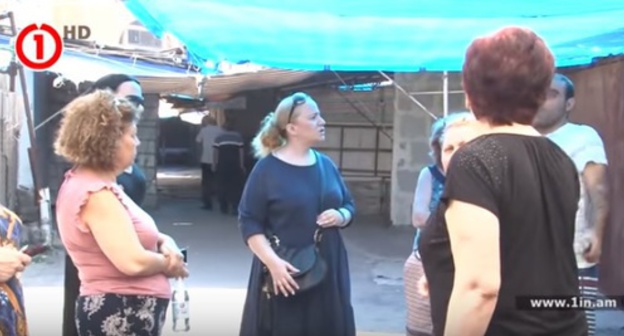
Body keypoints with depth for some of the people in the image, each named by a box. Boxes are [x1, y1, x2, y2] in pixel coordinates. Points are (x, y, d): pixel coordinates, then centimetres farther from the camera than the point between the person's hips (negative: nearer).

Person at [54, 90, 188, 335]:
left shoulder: (82, 182, 10)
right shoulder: (97, 194, -22)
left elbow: (133, 234, 18)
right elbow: (133, 262, -30)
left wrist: (164, 242, -2)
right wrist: (168, 263, -10)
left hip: (119, 312, 10)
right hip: (120, 316, -10)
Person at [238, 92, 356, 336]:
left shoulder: (326, 164, 9)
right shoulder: (267, 168, -7)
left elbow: (349, 206, 18)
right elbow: (249, 223, -10)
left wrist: (340, 216, -5)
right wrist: (272, 261, -22)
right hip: (285, 272, -5)